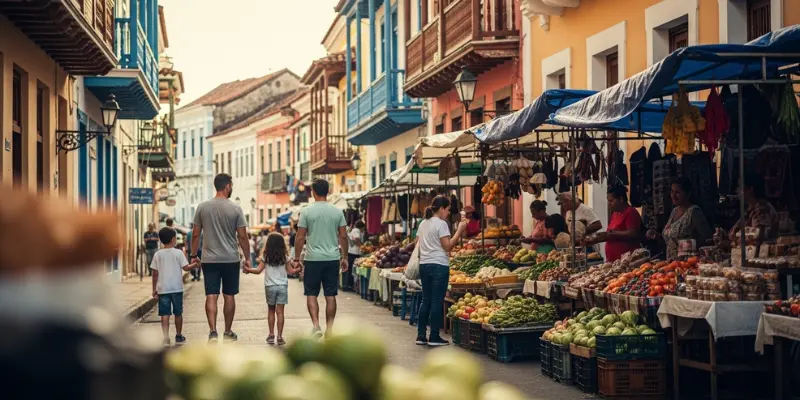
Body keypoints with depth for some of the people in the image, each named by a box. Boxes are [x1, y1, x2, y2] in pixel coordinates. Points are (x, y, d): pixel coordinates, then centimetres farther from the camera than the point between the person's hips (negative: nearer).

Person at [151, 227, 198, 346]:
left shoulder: (158, 254, 2)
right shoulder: (178, 253, -5)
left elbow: (155, 273, 2)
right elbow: (186, 267, -7)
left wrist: (154, 289, 9)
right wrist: (195, 264, 11)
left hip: (162, 288, 1)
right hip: (177, 288, -1)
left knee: (165, 314, -1)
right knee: (178, 313, 12)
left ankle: (166, 338, -12)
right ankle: (179, 337, 22)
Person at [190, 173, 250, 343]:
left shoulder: (202, 207, 0)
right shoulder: (235, 209, -5)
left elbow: (195, 235, 3)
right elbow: (242, 236, -5)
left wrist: (194, 256, 13)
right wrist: (247, 258, 4)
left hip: (209, 259, 1)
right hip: (231, 259, -1)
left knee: (211, 296, 0)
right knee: (229, 296, 9)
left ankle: (213, 331, -13)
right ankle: (228, 332, 18)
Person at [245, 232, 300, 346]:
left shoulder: (265, 257, -3)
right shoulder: (285, 257, -1)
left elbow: (258, 270, -4)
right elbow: (290, 271, 2)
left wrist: (248, 270, 11)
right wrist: (298, 269, 21)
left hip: (270, 286, 0)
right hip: (282, 286, 0)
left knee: (271, 311, 13)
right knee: (280, 312, -1)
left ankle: (271, 335, 15)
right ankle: (279, 337, -4)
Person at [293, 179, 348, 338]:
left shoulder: (307, 211, -5)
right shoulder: (337, 211, 2)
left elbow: (300, 238, -5)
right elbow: (343, 237, 5)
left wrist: (297, 258, 4)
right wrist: (344, 257, 15)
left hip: (313, 259, -2)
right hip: (333, 259, 2)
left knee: (311, 294, 8)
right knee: (330, 295, 7)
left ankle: (316, 325, -7)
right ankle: (329, 329, 10)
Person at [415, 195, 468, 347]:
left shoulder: (423, 224, 14)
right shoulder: (441, 224, -10)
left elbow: (418, 244, 17)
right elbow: (448, 246, -13)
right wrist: (459, 231, -11)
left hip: (424, 265, 8)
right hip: (438, 266, -8)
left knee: (426, 300, 12)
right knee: (437, 301, -3)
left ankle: (421, 335, 12)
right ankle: (434, 337, -1)